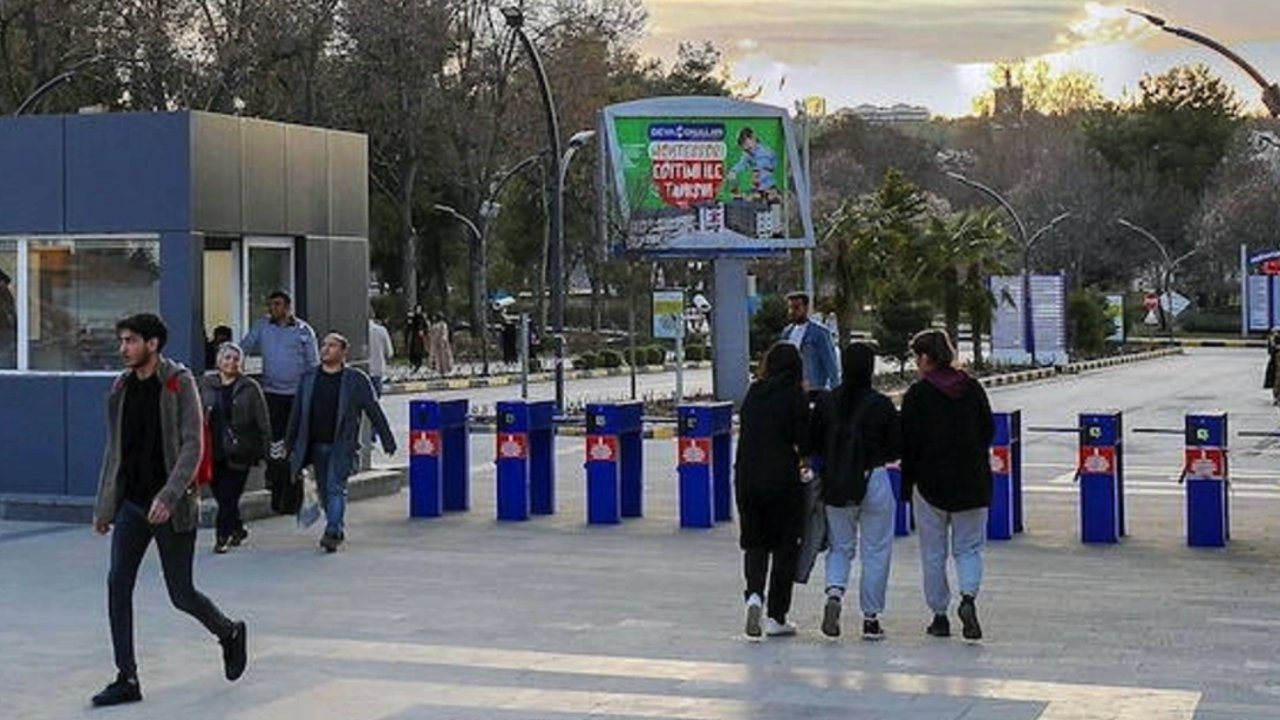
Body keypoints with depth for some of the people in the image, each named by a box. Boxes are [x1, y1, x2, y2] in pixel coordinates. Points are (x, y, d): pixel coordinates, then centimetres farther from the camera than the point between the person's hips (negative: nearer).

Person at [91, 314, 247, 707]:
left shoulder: (179, 383, -10)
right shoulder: (121, 388, 8)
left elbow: (192, 446, -16)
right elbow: (114, 450, 15)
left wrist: (168, 496, -25)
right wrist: (103, 505, 13)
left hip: (172, 506, -5)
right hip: (131, 503, 5)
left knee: (181, 594, 2)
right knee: (118, 584, -5)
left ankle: (229, 633, 31)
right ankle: (127, 679, 1)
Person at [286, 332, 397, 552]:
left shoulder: (356, 379, -2)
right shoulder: (309, 379, 8)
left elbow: (374, 411, 1)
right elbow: (297, 414, 14)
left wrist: (387, 441, 0)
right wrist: (290, 446, 15)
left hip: (342, 445, -4)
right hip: (316, 445, 4)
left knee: (335, 487, -15)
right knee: (324, 491, 9)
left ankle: (332, 533, -18)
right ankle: (338, 529, 25)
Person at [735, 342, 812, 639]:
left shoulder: (753, 394, 7)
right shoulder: (794, 395, -7)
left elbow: (748, 435, 13)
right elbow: (804, 442, -10)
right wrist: (800, 453, 12)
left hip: (746, 478, 4)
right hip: (782, 479, -4)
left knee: (754, 542, 15)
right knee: (785, 545, 8)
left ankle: (754, 594, -10)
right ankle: (776, 617, 10)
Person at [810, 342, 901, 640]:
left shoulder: (826, 402, -4)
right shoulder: (881, 405, -11)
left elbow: (813, 444, 2)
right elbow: (897, 449, -5)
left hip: (835, 484, 2)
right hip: (874, 482, -2)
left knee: (840, 547, 16)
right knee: (875, 553, 9)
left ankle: (834, 592, -10)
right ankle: (871, 618, 13)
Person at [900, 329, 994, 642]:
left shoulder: (917, 394, -9)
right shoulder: (973, 388, 3)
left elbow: (909, 442, -10)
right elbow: (989, 430, 9)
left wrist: (907, 484, -2)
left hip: (932, 481, -3)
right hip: (973, 481, 3)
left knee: (933, 554, 9)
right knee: (969, 547, 11)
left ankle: (940, 615, 11)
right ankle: (968, 597, -13)